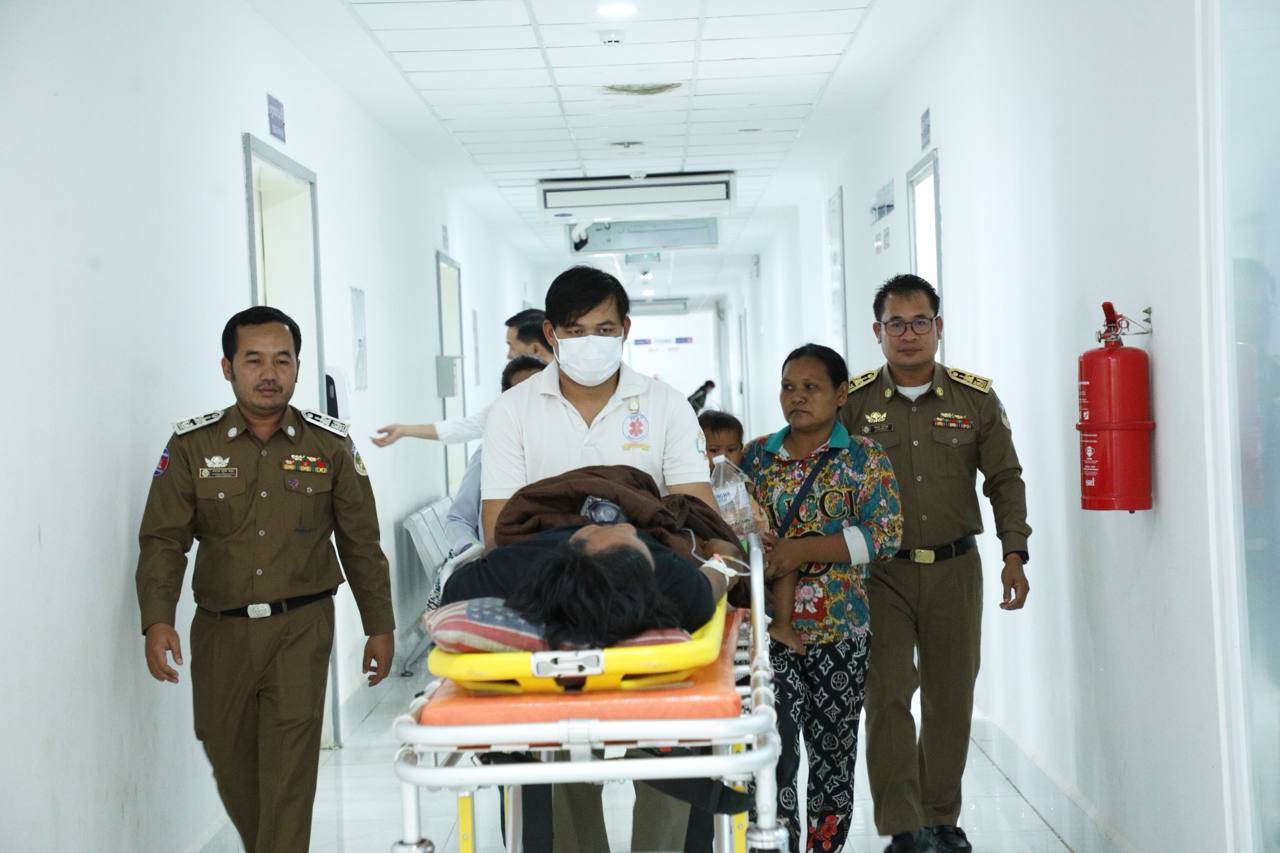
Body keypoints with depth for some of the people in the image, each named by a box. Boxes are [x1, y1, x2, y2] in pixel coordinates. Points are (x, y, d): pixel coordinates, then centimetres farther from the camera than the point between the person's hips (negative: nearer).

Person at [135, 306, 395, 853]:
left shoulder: (330, 446, 1)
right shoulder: (191, 446, 1)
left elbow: (361, 542, 7)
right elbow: (163, 540, -1)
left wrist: (379, 626, 7)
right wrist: (157, 620, -15)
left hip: (301, 628, -2)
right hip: (220, 631, 2)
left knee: (289, 771, -8)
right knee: (229, 760, 14)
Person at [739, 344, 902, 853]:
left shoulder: (864, 458, 0)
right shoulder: (756, 456, 9)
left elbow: (886, 535, -10)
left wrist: (801, 550, -17)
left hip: (838, 628, -1)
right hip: (767, 627, 1)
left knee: (833, 750, 7)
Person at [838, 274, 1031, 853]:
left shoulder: (976, 398, 3)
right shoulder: (852, 402, -1)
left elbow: (1005, 479, 7)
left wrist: (1014, 553, -2)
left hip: (955, 568, 2)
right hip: (881, 571, -2)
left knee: (951, 696, 9)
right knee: (888, 696, -7)